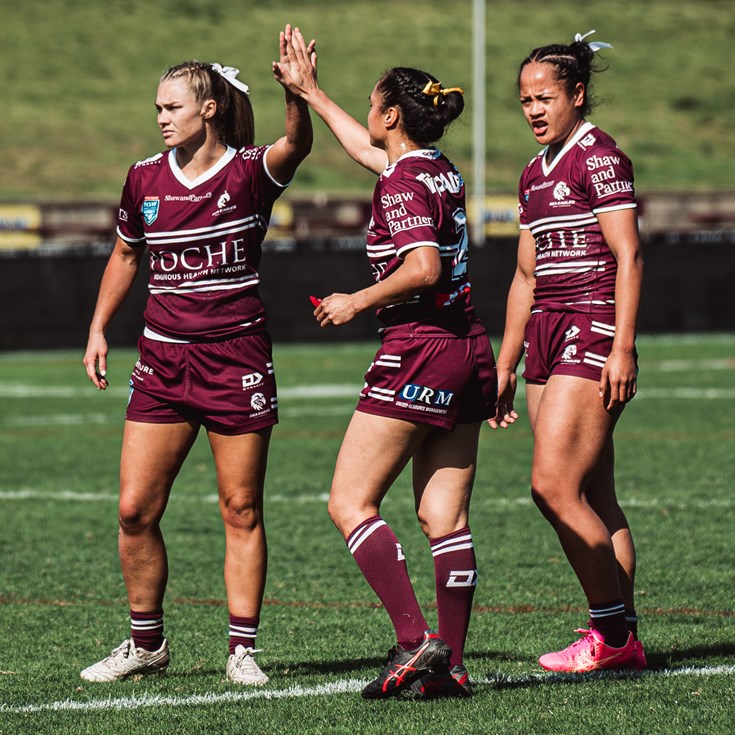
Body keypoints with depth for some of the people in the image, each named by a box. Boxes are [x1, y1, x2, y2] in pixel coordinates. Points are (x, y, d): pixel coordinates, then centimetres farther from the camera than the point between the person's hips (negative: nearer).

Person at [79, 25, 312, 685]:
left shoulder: (250, 172, -8)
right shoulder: (145, 180, 5)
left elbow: (297, 145, -30)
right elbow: (126, 256, 20)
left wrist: (297, 93, -49)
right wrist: (98, 330, 14)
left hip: (237, 359, -4)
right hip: (163, 359, 4)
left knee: (242, 511, 1)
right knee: (136, 509, 0)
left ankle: (243, 648, 9)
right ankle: (147, 644, 15)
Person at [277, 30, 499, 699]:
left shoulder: (403, 184, -12)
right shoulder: (441, 170, 14)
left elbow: (423, 268, -24)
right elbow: (367, 150, 33)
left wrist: (358, 303, -10)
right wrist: (311, 93, 42)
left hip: (420, 351, -9)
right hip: (469, 348, 9)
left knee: (351, 502, -4)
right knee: (445, 516, 6)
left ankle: (415, 640, -15)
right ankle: (450, 664, 3)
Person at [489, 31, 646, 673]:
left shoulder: (599, 157, -8)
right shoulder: (535, 173, 18)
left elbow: (629, 257, -14)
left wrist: (622, 349, -21)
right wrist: (505, 366, 22)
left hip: (593, 335, -9)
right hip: (547, 337, 9)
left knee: (553, 485, -14)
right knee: (594, 500, 5)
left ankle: (611, 632, -6)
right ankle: (624, 640, 5)